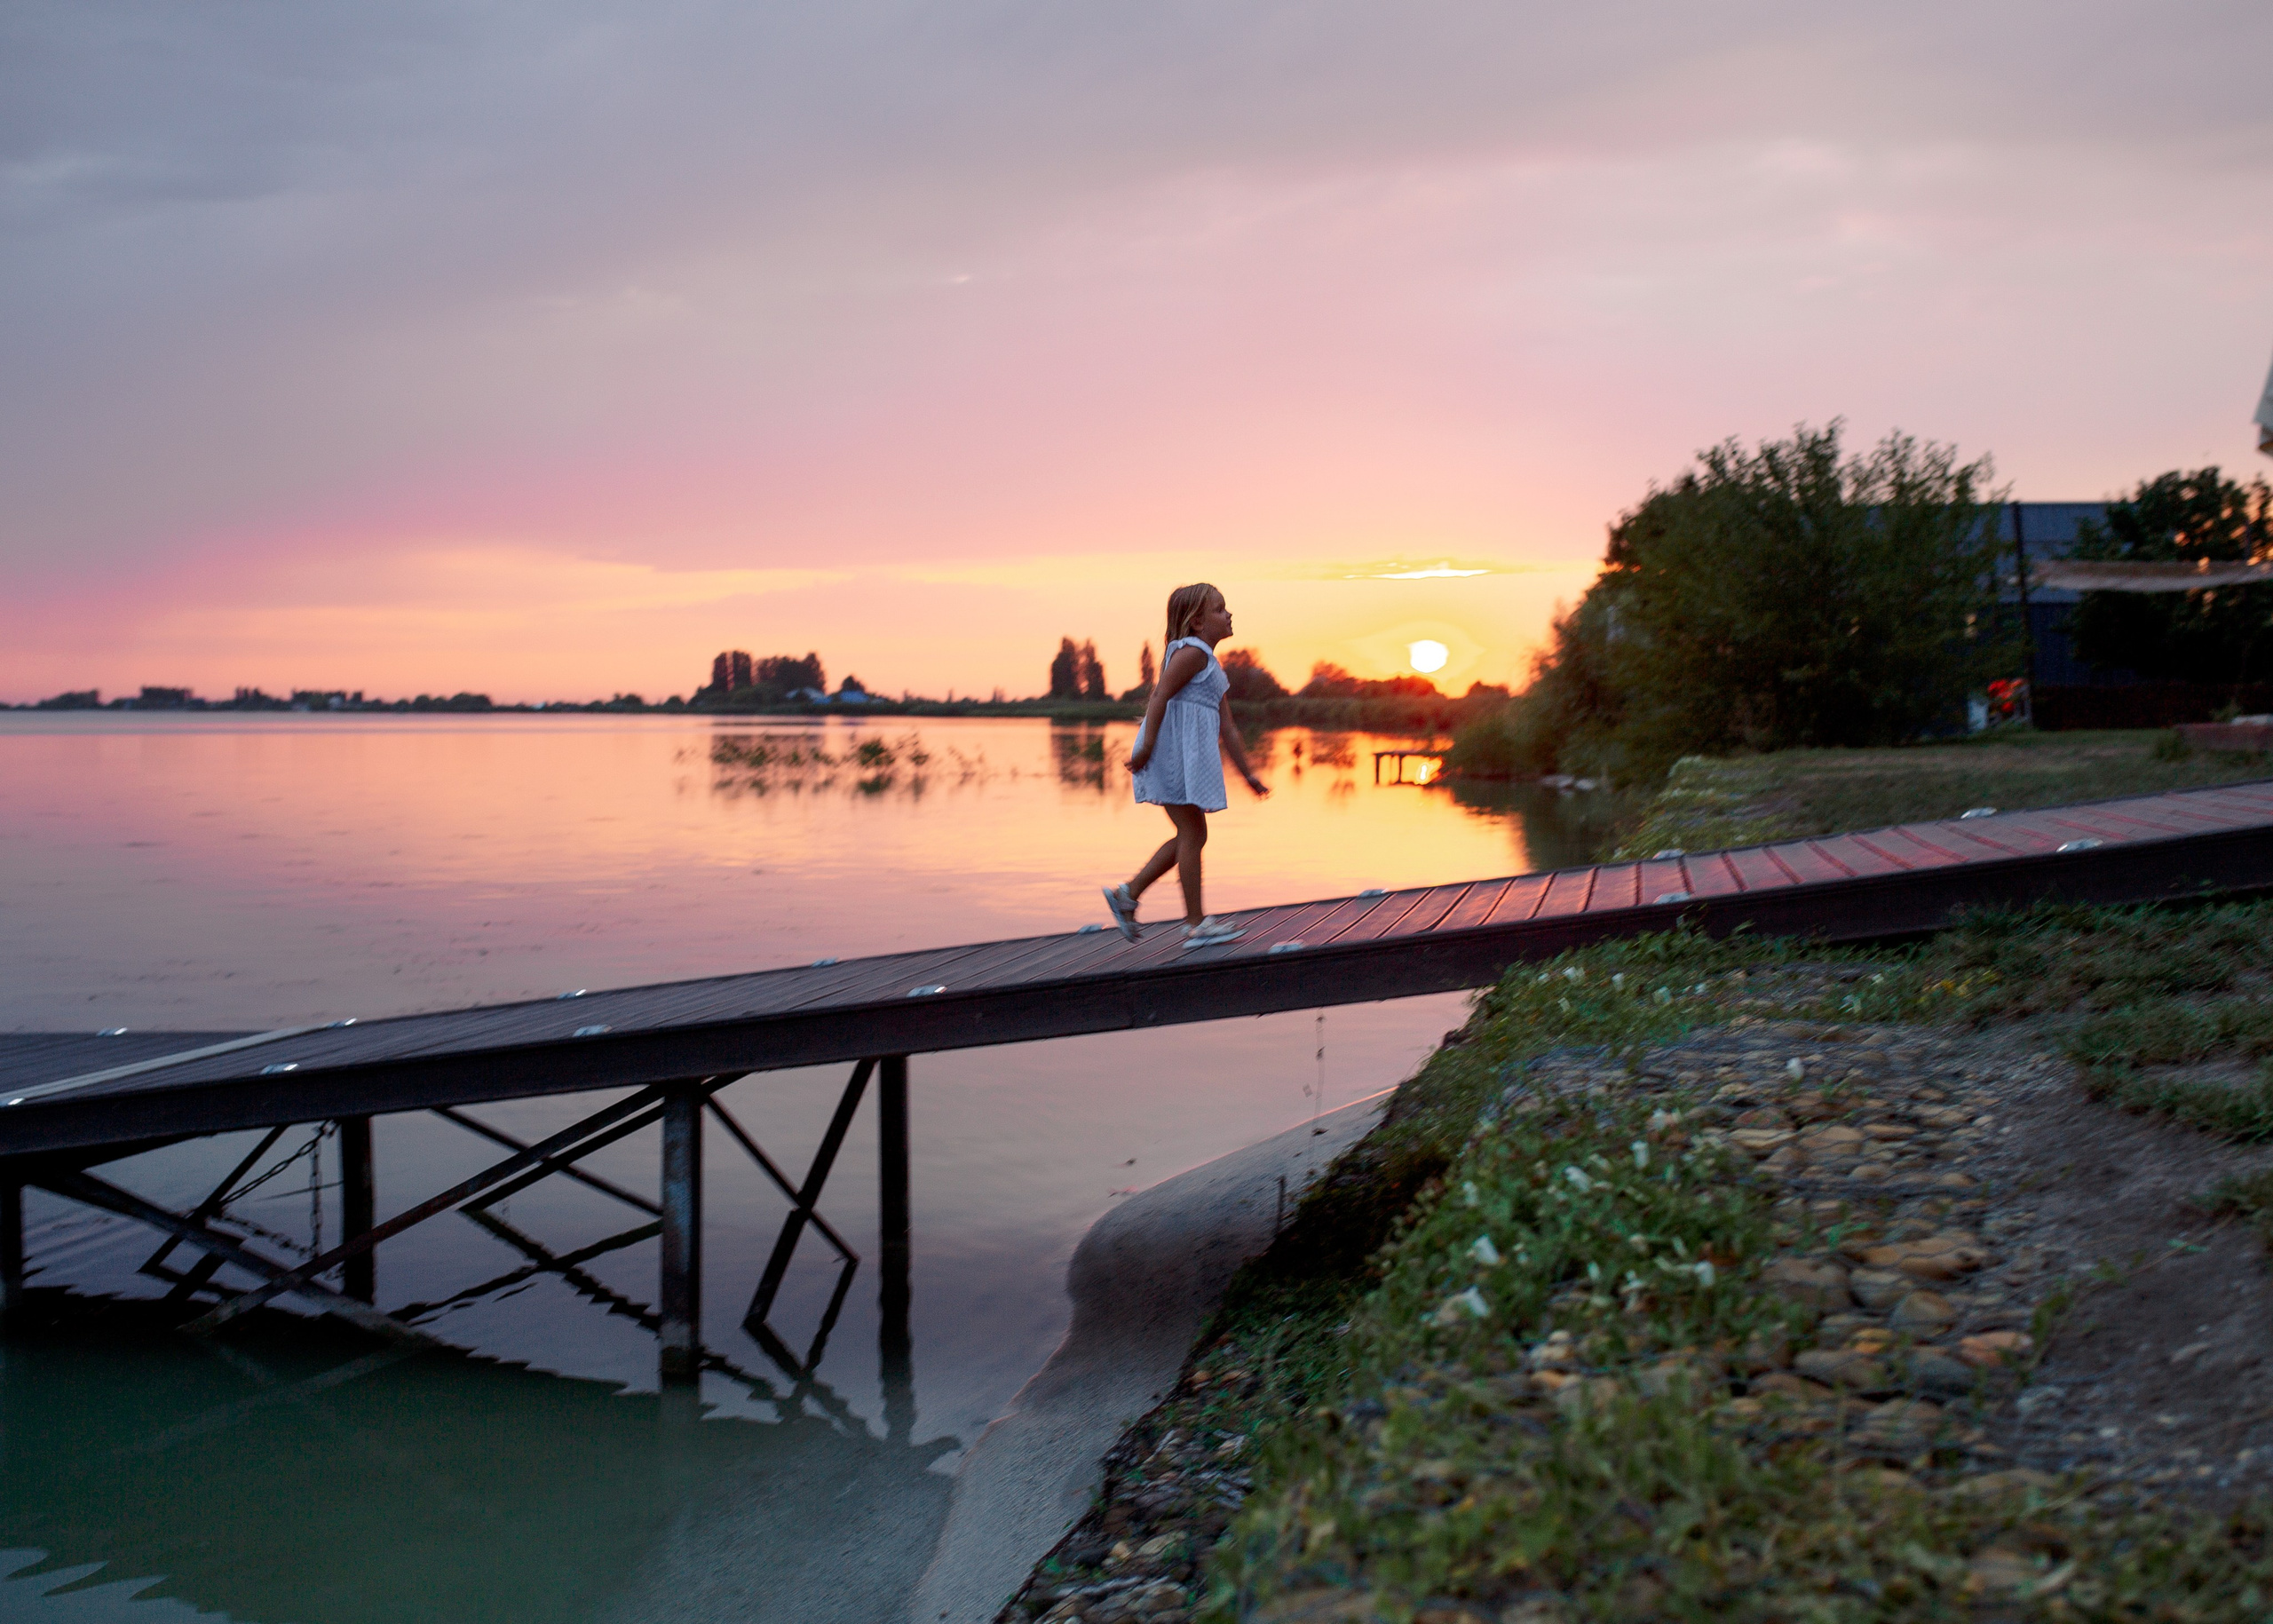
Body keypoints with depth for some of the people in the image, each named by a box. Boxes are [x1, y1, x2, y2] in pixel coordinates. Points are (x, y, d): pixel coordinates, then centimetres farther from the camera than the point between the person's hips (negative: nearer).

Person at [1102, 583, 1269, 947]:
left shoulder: (1210, 664, 23)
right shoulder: (1191, 652, -8)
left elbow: (1226, 728, 23)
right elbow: (1160, 696, -19)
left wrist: (1248, 773, 22)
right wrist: (1146, 745, -26)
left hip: (1191, 756, 10)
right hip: (1175, 750, -10)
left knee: (1189, 836, 13)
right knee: (1192, 834, -5)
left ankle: (1128, 894, 15)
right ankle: (1196, 923, 0)